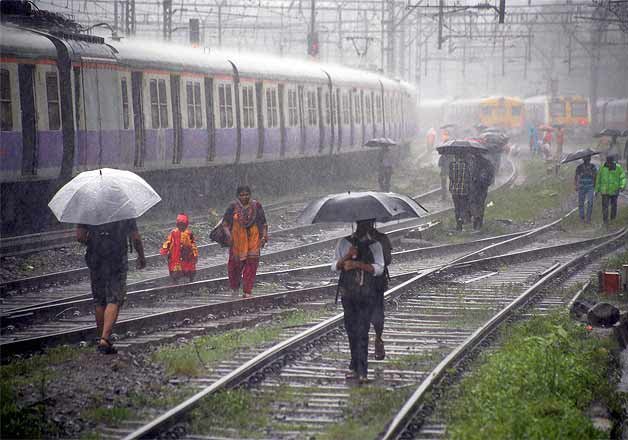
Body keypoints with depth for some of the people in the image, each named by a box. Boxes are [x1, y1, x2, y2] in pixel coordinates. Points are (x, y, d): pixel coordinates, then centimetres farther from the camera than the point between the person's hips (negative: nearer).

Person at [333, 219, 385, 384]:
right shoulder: (344, 242, 11)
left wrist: (358, 264, -15)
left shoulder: (374, 245, 7)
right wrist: (347, 256, -12)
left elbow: (379, 268, -4)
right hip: (347, 292, 2)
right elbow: (335, 266, 6)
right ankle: (355, 367, 17)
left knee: (362, 331, -9)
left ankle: (362, 371, -13)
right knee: (351, 329, 7)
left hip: (366, 293, -2)